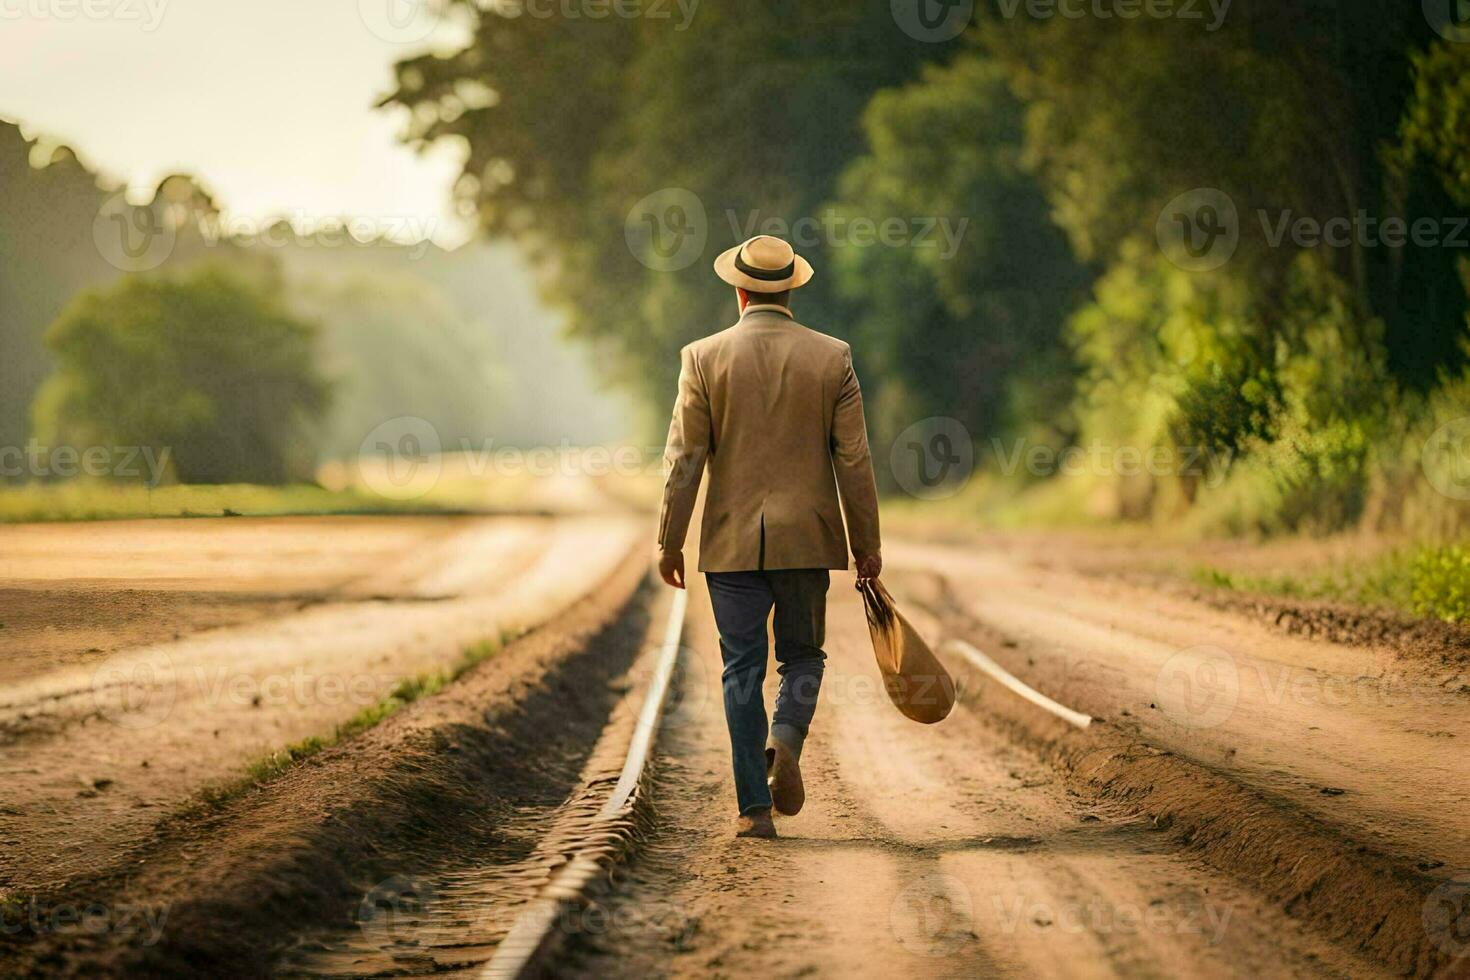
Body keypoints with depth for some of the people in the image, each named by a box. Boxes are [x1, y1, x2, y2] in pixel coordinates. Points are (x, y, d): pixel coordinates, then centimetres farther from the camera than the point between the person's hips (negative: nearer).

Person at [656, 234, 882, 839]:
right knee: (802, 654, 17)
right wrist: (866, 543, 6)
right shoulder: (833, 358, -2)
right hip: (806, 538, 0)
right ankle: (784, 741, -12)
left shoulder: (703, 358, -3)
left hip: (732, 541, 0)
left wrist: (669, 542, 4)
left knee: (743, 669, 6)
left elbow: (683, 459, -4)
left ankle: (754, 807, 3)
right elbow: (854, 459, -1)